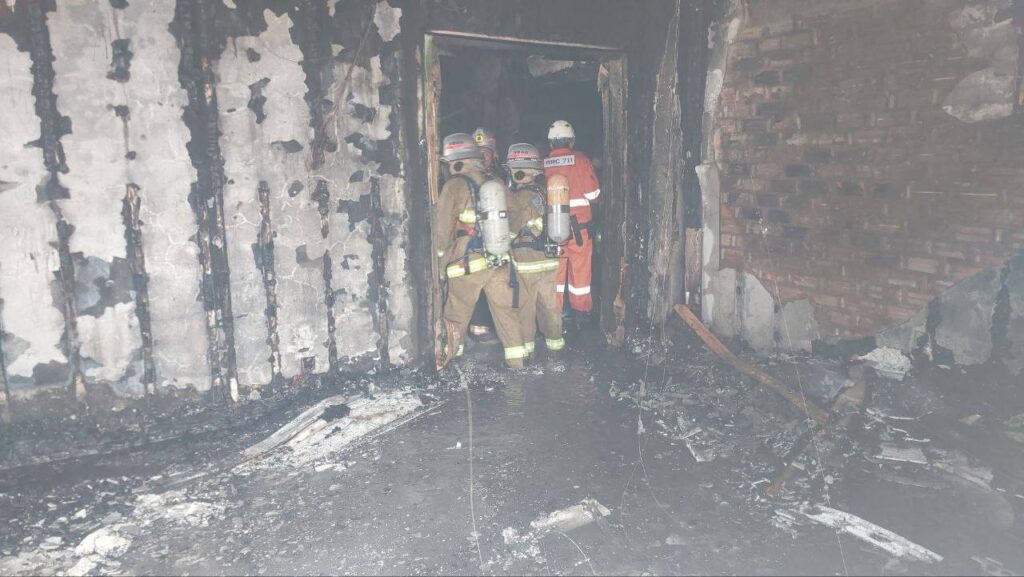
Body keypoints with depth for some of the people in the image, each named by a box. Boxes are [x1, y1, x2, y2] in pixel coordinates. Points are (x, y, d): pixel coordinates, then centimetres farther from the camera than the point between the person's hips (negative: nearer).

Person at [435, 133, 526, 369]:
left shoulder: (455, 186, -8)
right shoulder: (497, 184, 6)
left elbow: (442, 228, -6)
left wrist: (442, 255, 8)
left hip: (467, 263, -4)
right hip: (500, 261, 4)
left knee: (456, 313, 8)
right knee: (505, 309, 13)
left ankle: (447, 357, 18)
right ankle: (516, 358, 17)